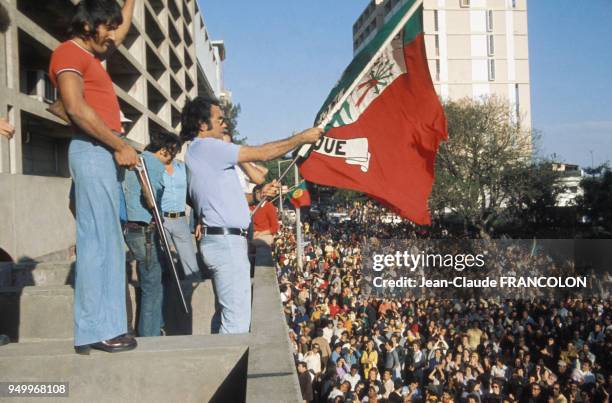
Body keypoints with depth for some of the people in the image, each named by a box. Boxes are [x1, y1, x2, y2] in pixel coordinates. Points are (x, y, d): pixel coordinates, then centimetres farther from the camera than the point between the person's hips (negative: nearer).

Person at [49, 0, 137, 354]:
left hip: (105, 153, 10)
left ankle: (101, 327, 9)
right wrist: (120, 146, -15)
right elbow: (76, 107, -18)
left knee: (107, 241, 6)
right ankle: (97, 330, -8)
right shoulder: (69, 53, -5)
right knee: (98, 239, -11)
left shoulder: (91, 55, 23)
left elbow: (122, 30, 41)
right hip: (93, 151, -10)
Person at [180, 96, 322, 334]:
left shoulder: (200, 152, 19)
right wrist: (302, 138, -4)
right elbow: (261, 154, -13)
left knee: (227, 314, 17)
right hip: (226, 241, -11)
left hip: (222, 240, 11)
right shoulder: (206, 147, -12)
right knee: (237, 320, -10)